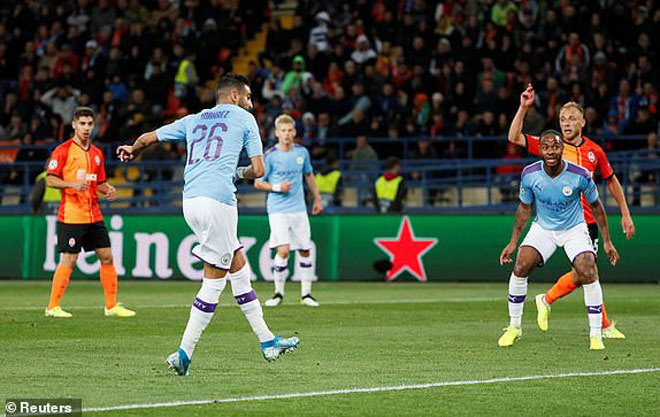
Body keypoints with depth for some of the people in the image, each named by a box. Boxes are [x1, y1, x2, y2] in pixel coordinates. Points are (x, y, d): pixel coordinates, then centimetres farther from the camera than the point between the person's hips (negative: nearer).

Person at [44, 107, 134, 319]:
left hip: (93, 215, 7)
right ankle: (53, 307, 2)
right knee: (69, 260, -7)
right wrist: (73, 184, -22)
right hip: (71, 215, -7)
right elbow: (50, 180, -8)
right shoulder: (63, 150, -4)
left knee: (107, 257, 5)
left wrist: (108, 189, 2)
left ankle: (112, 305, 13)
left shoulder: (97, 153, 15)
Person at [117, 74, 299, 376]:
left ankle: (266, 340, 20)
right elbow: (258, 170, 6)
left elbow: (147, 138, 32)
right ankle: (184, 354, -7)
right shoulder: (244, 119, 10)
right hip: (218, 199, -7)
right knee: (214, 281, -2)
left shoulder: (193, 120, 24)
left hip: (190, 202, 7)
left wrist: (131, 151, 53)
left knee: (238, 265, 16)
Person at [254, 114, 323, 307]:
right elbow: (257, 182, -1)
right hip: (278, 210, -4)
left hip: (299, 209, 4)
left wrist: (317, 199, 21)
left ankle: (306, 294, 18)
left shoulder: (302, 152, 4)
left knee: (304, 251, 6)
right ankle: (279, 292, 1)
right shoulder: (270, 156, -8)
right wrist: (277, 187, -15)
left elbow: (309, 175, 21)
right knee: (283, 250, -16)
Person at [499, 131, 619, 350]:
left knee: (588, 274, -22)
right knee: (520, 267, -18)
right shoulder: (529, 174, -16)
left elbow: (596, 205, -5)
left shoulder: (580, 175, -22)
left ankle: (596, 335, -8)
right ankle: (514, 327, 1)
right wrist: (513, 242, 1)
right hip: (543, 228, 2)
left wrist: (607, 241, -3)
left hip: (574, 229, -2)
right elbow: (525, 208, 1)